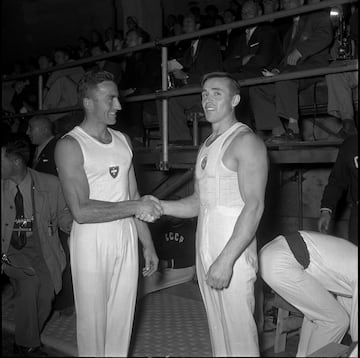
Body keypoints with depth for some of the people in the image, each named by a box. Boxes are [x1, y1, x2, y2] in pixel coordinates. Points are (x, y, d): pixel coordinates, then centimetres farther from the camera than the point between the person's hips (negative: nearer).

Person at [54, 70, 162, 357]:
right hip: (92, 242, -5)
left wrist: (148, 245, 13)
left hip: (127, 238, 6)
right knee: (94, 321, 6)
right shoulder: (70, 145, -11)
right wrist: (135, 207, -19)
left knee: (122, 318, 13)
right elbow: (81, 211, -19)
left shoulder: (122, 141, 9)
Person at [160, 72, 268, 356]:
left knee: (239, 333, -1)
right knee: (217, 332, 15)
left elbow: (254, 206, -17)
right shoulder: (206, 147, 16)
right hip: (205, 253, 8)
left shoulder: (245, 141, -9)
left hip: (233, 254, -7)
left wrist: (226, 259, -23)